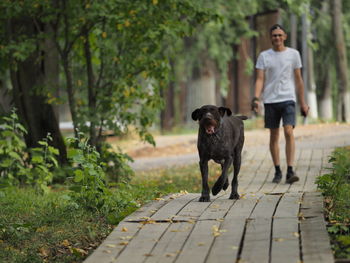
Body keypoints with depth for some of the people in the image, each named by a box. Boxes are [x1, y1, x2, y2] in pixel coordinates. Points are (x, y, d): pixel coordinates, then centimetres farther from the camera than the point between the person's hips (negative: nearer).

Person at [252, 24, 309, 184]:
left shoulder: (293, 54, 7)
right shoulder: (264, 56, 7)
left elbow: (298, 79, 11)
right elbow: (260, 79, 2)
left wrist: (302, 103, 11)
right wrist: (256, 98, -14)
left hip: (288, 99, -1)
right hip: (270, 100, 1)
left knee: (289, 132, -16)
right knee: (274, 136, 5)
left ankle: (290, 171, -18)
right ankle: (277, 171, 15)